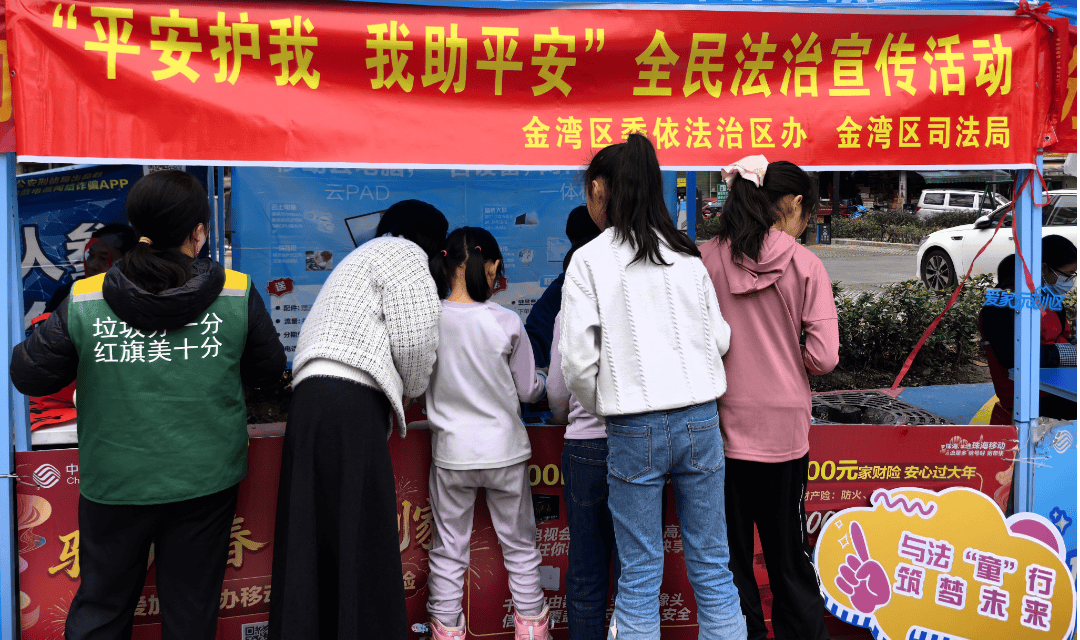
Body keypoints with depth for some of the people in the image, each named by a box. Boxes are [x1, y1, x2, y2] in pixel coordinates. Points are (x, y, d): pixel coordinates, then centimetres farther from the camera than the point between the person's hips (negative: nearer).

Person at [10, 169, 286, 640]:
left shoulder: (84, 302, -10)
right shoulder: (237, 294, -10)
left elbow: (30, 375, 0)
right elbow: (268, 370, 2)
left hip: (114, 482, 0)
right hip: (205, 479, 0)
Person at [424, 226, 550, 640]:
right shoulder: (506, 323, -12)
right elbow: (528, 390, -1)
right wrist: (542, 381, 21)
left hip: (450, 453, 1)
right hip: (504, 450, 0)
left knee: (447, 551, 13)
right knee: (520, 545, 15)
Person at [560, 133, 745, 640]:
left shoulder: (589, 260, -5)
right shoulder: (688, 255, 6)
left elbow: (578, 359, -8)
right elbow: (720, 337, 9)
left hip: (634, 430, -3)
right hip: (700, 421, 4)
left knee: (639, 576, 6)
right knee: (712, 569, 12)